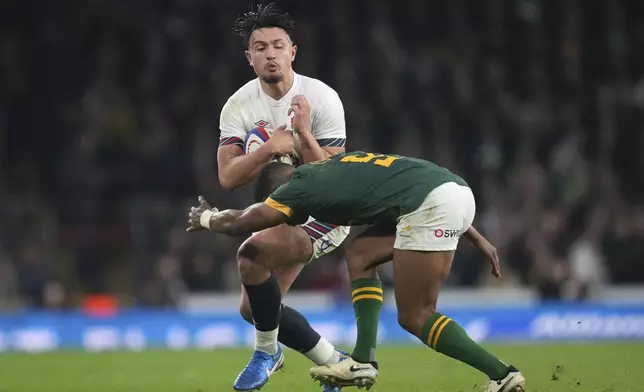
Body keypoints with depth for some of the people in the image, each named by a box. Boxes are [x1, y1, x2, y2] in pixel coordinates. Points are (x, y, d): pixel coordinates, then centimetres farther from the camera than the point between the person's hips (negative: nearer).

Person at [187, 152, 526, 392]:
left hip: (430, 205, -9)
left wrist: (205, 218, 36)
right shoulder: (338, 164, 29)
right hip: (459, 188, 9)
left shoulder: (301, 187, 7)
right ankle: (364, 362, 22)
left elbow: (239, 223, 14)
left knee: (414, 317, 0)